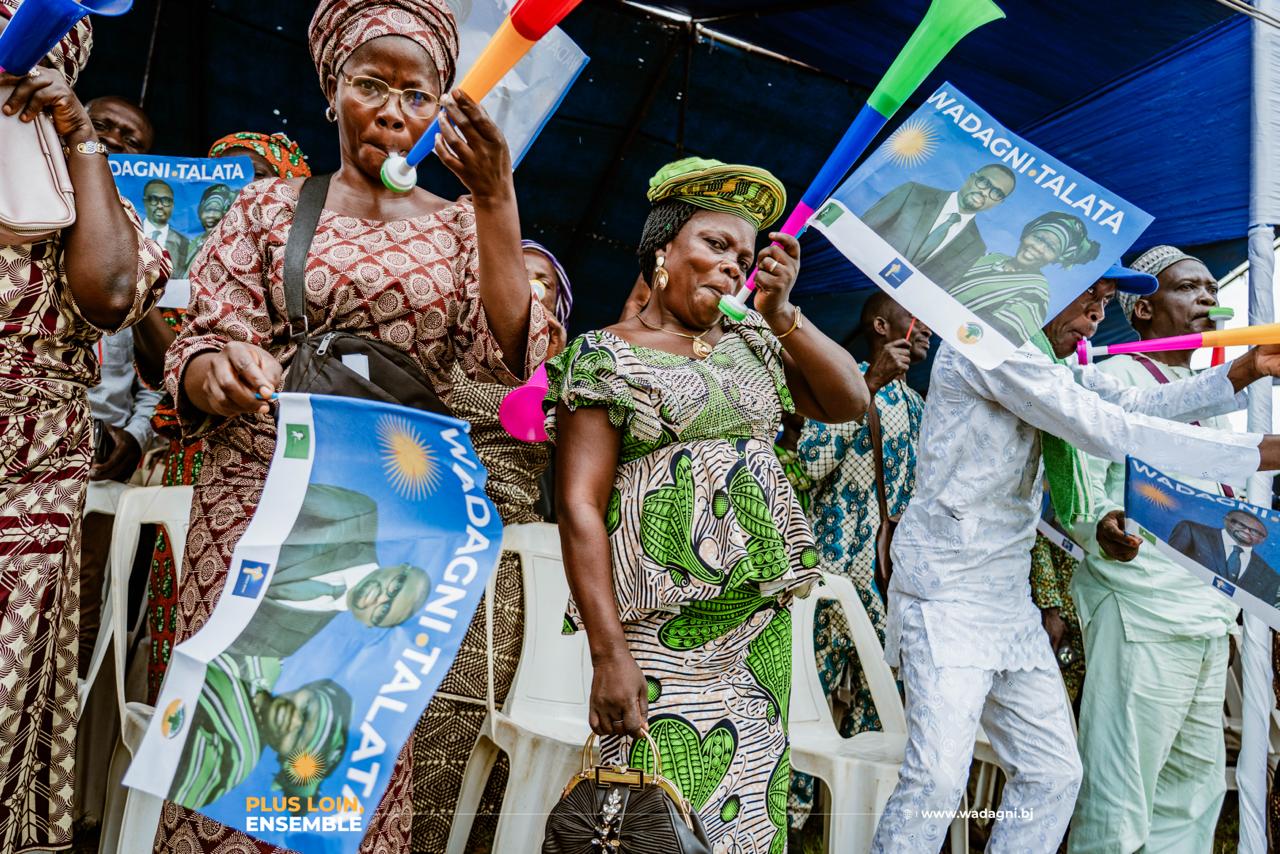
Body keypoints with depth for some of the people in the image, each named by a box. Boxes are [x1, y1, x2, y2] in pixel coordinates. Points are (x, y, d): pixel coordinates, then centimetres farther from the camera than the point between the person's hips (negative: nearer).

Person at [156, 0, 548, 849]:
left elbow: (509, 356, -5)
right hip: (261, 499, 0)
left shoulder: (459, 224, 11)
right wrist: (221, 370, -22)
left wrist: (496, 203, -14)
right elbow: (195, 353, 3)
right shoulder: (270, 205, 10)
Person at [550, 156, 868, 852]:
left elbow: (849, 402, 10)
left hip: (764, 619, 6)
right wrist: (609, 652, -17)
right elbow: (579, 507, -10)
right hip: (662, 630, -5)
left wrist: (781, 313, -1)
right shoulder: (604, 355, -3)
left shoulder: (750, 339, 15)